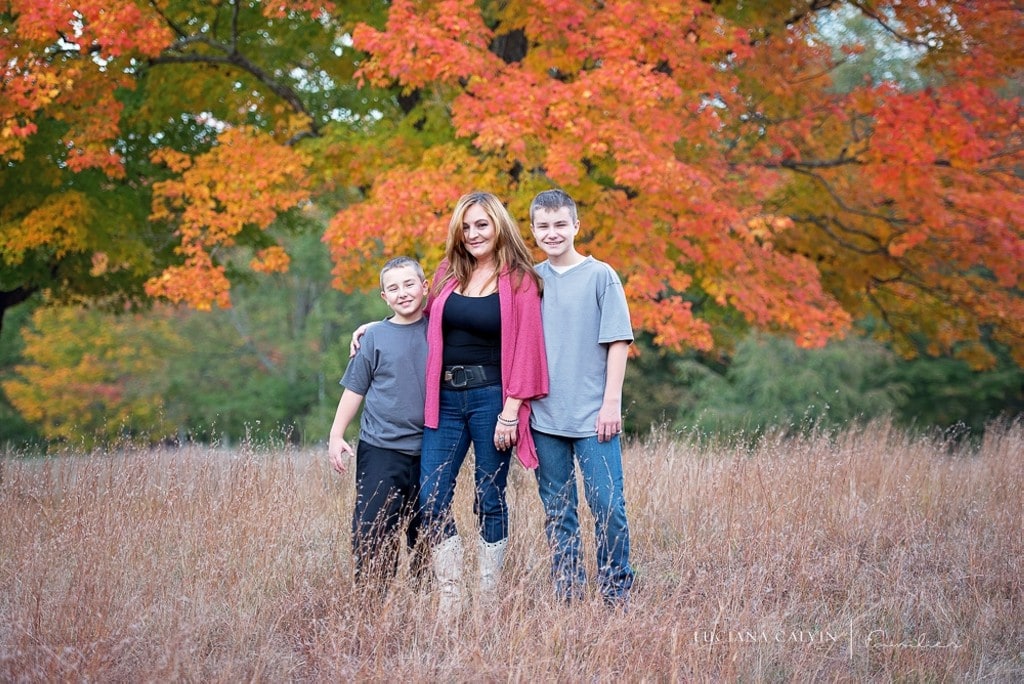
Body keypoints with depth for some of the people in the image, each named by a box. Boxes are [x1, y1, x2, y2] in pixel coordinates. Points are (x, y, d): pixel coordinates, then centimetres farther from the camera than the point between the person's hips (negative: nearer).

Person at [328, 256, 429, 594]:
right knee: (372, 531, -8)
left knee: (425, 534, 9)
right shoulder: (375, 337, 1)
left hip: (428, 449, 2)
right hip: (381, 449, -2)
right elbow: (355, 389, 5)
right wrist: (336, 435, 2)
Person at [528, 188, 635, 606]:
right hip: (544, 416, 3)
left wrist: (611, 402, -8)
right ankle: (567, 597, 15)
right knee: (557, 512, 8)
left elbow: (618, 341, -3)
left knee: (607, 506, -5)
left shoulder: (600, 276, -1)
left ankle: (617, 595, 7)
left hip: (593, 416, -3)